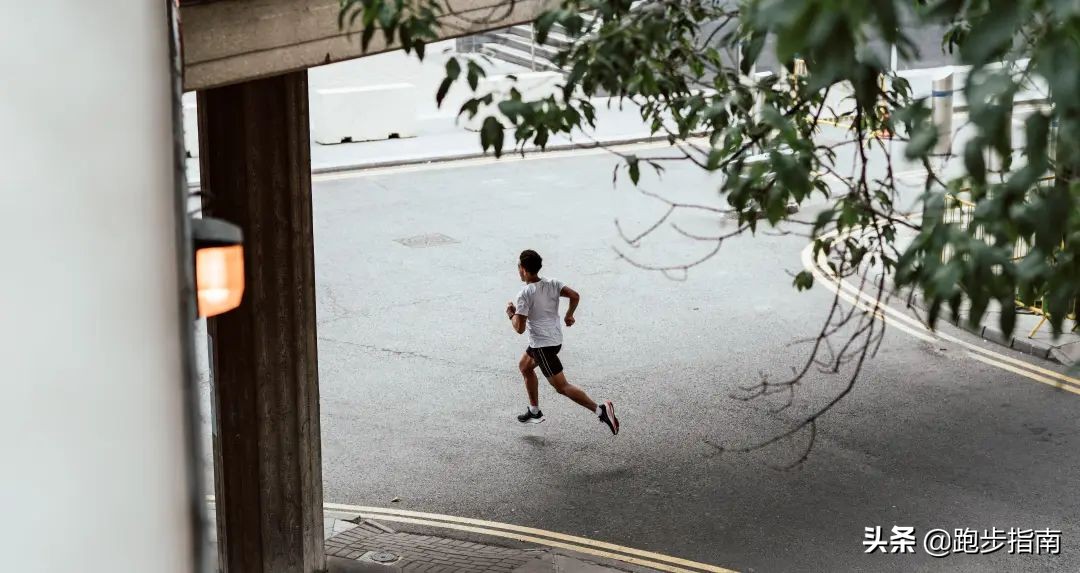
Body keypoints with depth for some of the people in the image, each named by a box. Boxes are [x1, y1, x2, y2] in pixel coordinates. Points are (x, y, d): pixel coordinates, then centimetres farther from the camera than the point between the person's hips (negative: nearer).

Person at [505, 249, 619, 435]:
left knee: (562, 387, -7)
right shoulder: (552, 284, 1)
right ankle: (534, 411, 36)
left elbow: (519, 328, -20)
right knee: (524, 366, 29)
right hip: (555, 339, 9)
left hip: (543, 345, -9)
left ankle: (600, 410, -20)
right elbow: (575, 295, -9)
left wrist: (511, 314, -2)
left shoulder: (524, 295, -19)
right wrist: (569, 315, 7)